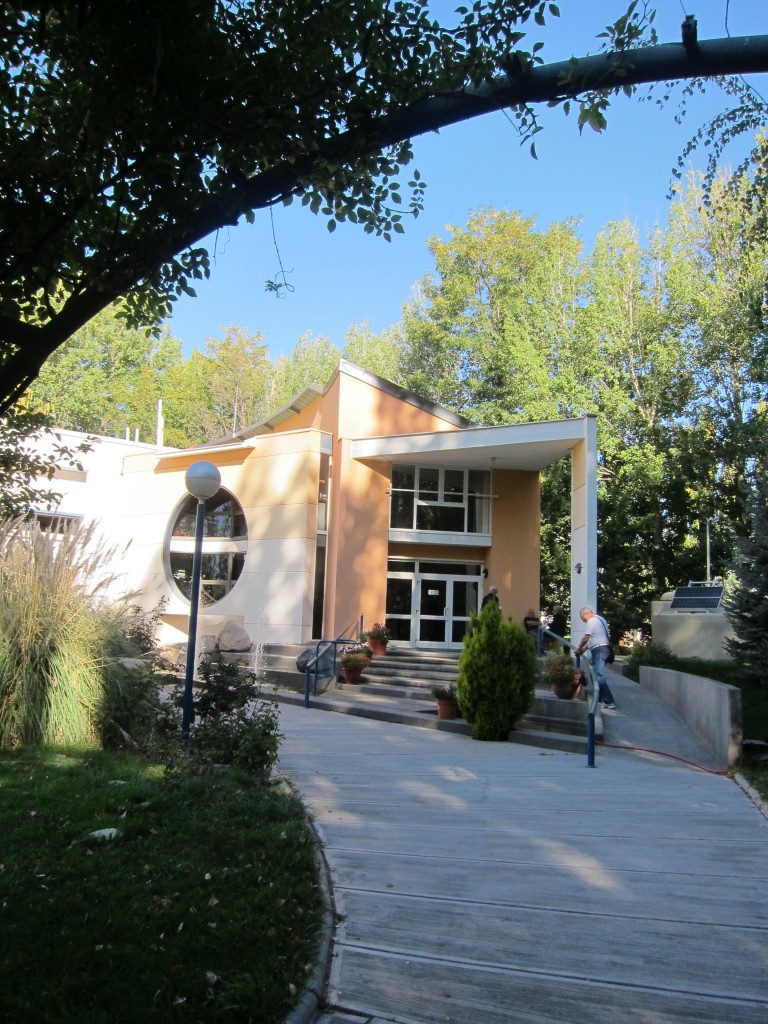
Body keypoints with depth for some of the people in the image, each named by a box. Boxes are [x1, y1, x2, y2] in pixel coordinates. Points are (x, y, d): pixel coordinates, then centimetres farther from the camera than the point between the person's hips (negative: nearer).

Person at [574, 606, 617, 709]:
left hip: (599, 649, -10)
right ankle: (600, 699, 18)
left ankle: (609, 702, -16)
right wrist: (583, 649, 19)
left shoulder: (592, 620, -9)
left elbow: (586, 638, -14)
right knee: (597, 675, 16)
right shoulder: (599, 619, 22)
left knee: (599, 676, -12)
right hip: (603, 648, 10)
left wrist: (578, 649, -1)